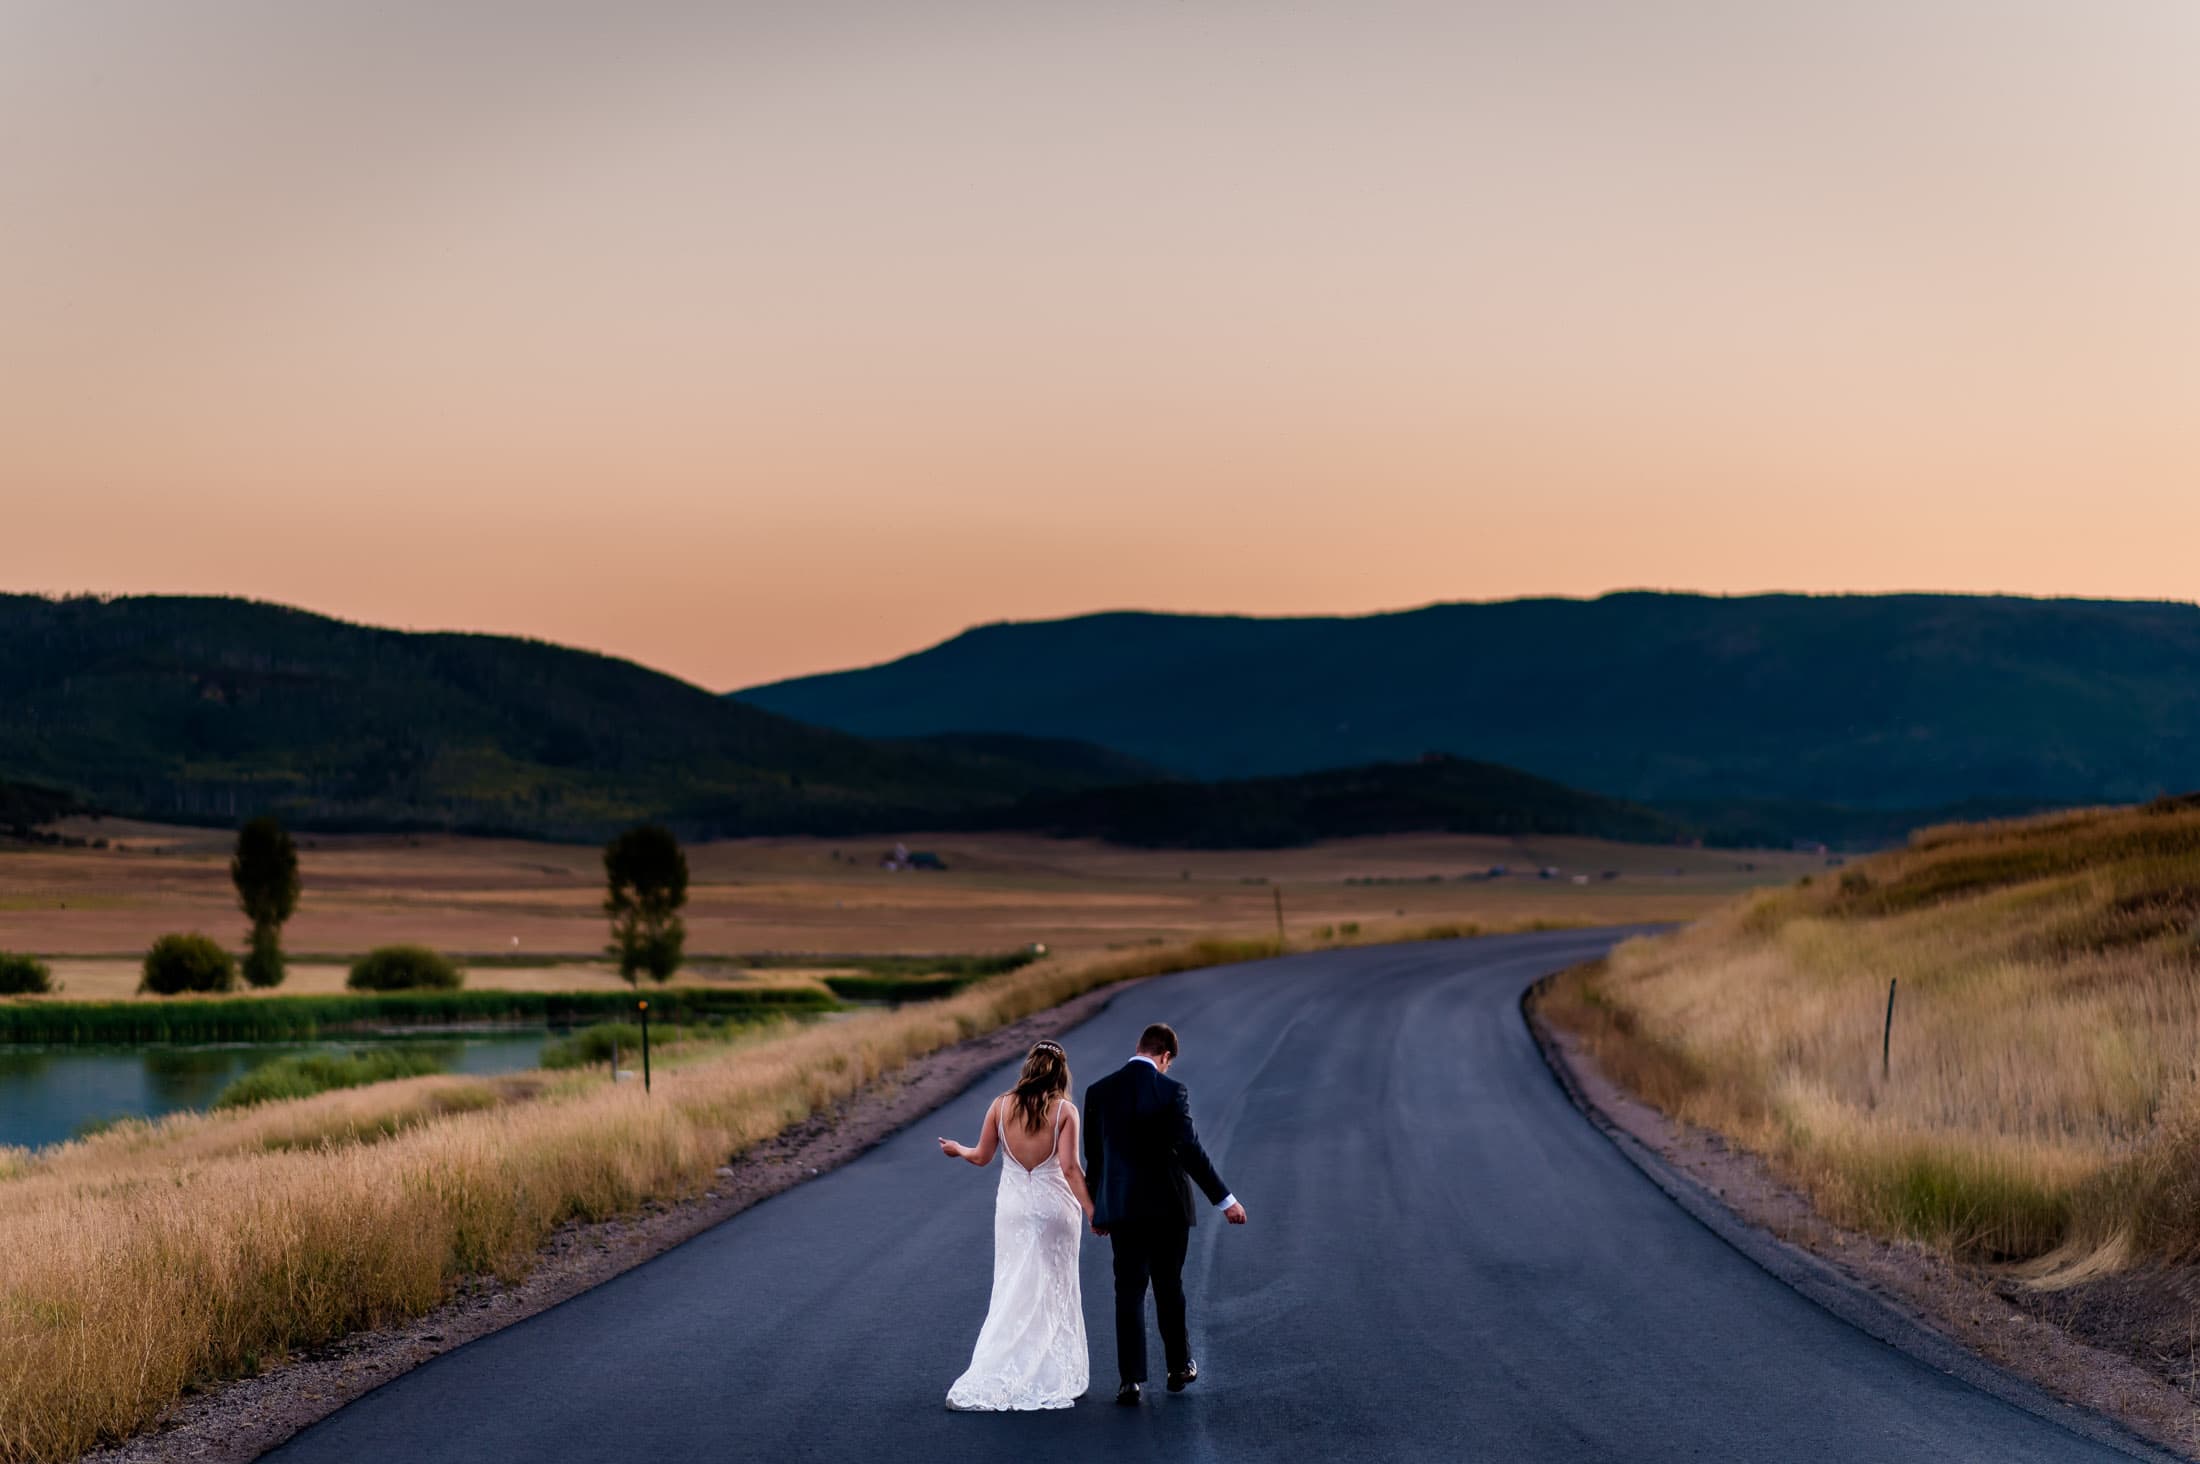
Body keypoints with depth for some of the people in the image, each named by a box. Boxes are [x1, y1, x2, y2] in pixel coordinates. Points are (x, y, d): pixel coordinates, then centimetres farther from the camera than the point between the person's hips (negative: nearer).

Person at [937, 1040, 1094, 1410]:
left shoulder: (1001, 1105, -2)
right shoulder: (1065, 1110, -9)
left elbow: (982, 1156, 6)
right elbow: (1069, 1167, -14)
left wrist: (958, 1150, 26)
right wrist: (1091, 1210, -10)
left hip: (1013, 1205, 2)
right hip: (1055, 1205, -2)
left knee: (1014, 1293, 8)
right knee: (1055, 1292, 11)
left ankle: (990, 1383, 3)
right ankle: (1055, 1378, 16)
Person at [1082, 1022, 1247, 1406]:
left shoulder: (1099, 1092, -1)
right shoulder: (1172, 1092, -12)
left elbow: (1094, 1157, 5)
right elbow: (1189, 1150, -15)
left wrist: (1095, 1209, 16)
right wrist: (1224, 1199, -10)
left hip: (1122, 1208, 2)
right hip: (1167, 1206, -2)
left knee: (1128, 1292, 4)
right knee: (1169, 1289, 13)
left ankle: (1132, 1379, -2)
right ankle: (1179, 1367, 25)